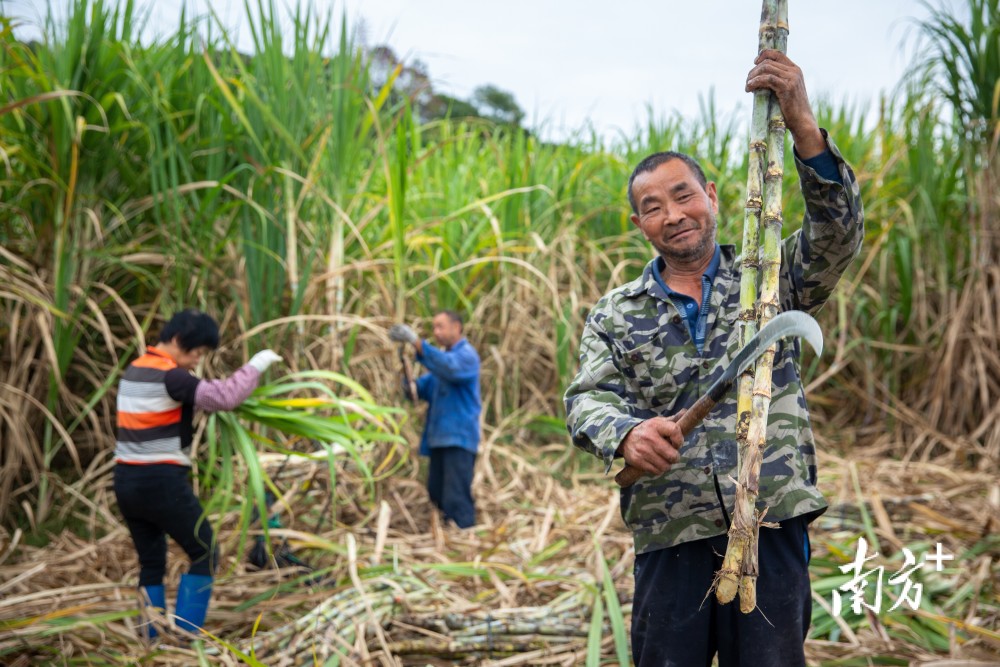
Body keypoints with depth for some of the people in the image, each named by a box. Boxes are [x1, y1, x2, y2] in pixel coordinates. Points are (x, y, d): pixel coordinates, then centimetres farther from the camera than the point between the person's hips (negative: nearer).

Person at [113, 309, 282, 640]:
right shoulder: (170, 376, -14)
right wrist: (256, 364, -11)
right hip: (162, 483, -8)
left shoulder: (134, 370, 14)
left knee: (151, 563, 16)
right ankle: (186, 635, 2)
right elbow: (223, 397, -22)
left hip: (127, 481, 8)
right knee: (205, 555, 5)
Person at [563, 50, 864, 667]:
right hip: (669, 536, 1)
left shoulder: (769, 279, 10)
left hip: (771, 523, -1)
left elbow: (839, 235, -6)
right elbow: (589, 398, 0)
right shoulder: (615, 315, 13)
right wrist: (626, 433, -25)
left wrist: (803, 125, -20)